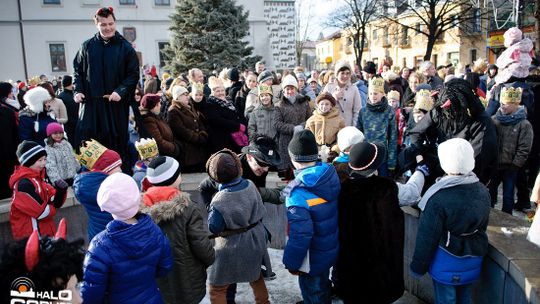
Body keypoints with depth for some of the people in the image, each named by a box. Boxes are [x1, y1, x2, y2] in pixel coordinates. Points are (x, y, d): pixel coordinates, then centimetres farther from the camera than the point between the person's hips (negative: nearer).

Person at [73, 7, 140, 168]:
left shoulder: (125, 47, 0)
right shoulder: (87, 46, 6)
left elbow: (134, 74, -2)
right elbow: (77, 70, 13)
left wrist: (120, 91, -15)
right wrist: (78, 91, -1)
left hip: (116, 103, -2)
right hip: (90, 102, 2)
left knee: (116, 141, 4)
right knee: (87, 140, 1)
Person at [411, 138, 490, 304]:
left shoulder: (439, 198, -26)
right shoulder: (482, 191, -7)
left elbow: (427, 237, -18)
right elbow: (483, 226, 8)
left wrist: (418, 266, -6)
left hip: (447, 263, -5)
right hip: (473, 259, 6)